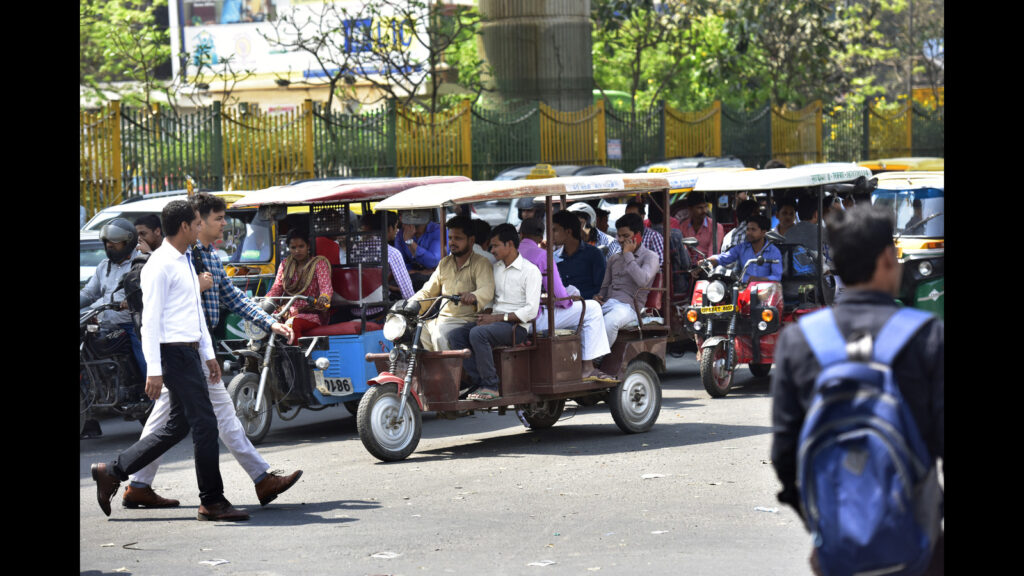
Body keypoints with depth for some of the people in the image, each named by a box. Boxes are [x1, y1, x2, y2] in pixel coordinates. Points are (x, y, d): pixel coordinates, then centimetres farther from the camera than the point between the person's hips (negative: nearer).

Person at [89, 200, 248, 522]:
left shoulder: (185, 262, 16)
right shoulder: (161, 265, -14)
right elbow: (150, 320, -17)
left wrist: (208, 354, 20)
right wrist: (154, 370, -21)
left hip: (190, 352, 10)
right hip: (174, 353, -10)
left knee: (178, 426, 13)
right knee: (204, 424, -7)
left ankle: (113, 472, 19)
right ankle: (212, 502, -1)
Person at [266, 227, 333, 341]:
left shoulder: (319, 263, 2)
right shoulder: (285, 265, 17)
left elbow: (326, 287, -12)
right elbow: (276, 288, 10)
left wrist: (323, 298, -38)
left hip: (312, 314, -4)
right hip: (289, 312, 4)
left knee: (292, 324, -38)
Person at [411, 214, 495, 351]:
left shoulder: (480, 263, 0)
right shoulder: (444, 263, 20)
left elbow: (487, 291, -18)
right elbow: (428, 292, 20)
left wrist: (473, 297, -42)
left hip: (464, 320, -7)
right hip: (440, 319, 7)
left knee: (440, 335, -34)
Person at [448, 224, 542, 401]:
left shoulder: (530, 271, -5)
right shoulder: (496, 268, 19)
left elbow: (531, 310, -13)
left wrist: (497, 318, -17)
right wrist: (486, 314, 0)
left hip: (517, 326, -8)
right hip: (494, 320, 8)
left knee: (478, 333, -33)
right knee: (456, 335, -15)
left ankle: (491, 387, -26)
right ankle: (480, 383, -18)